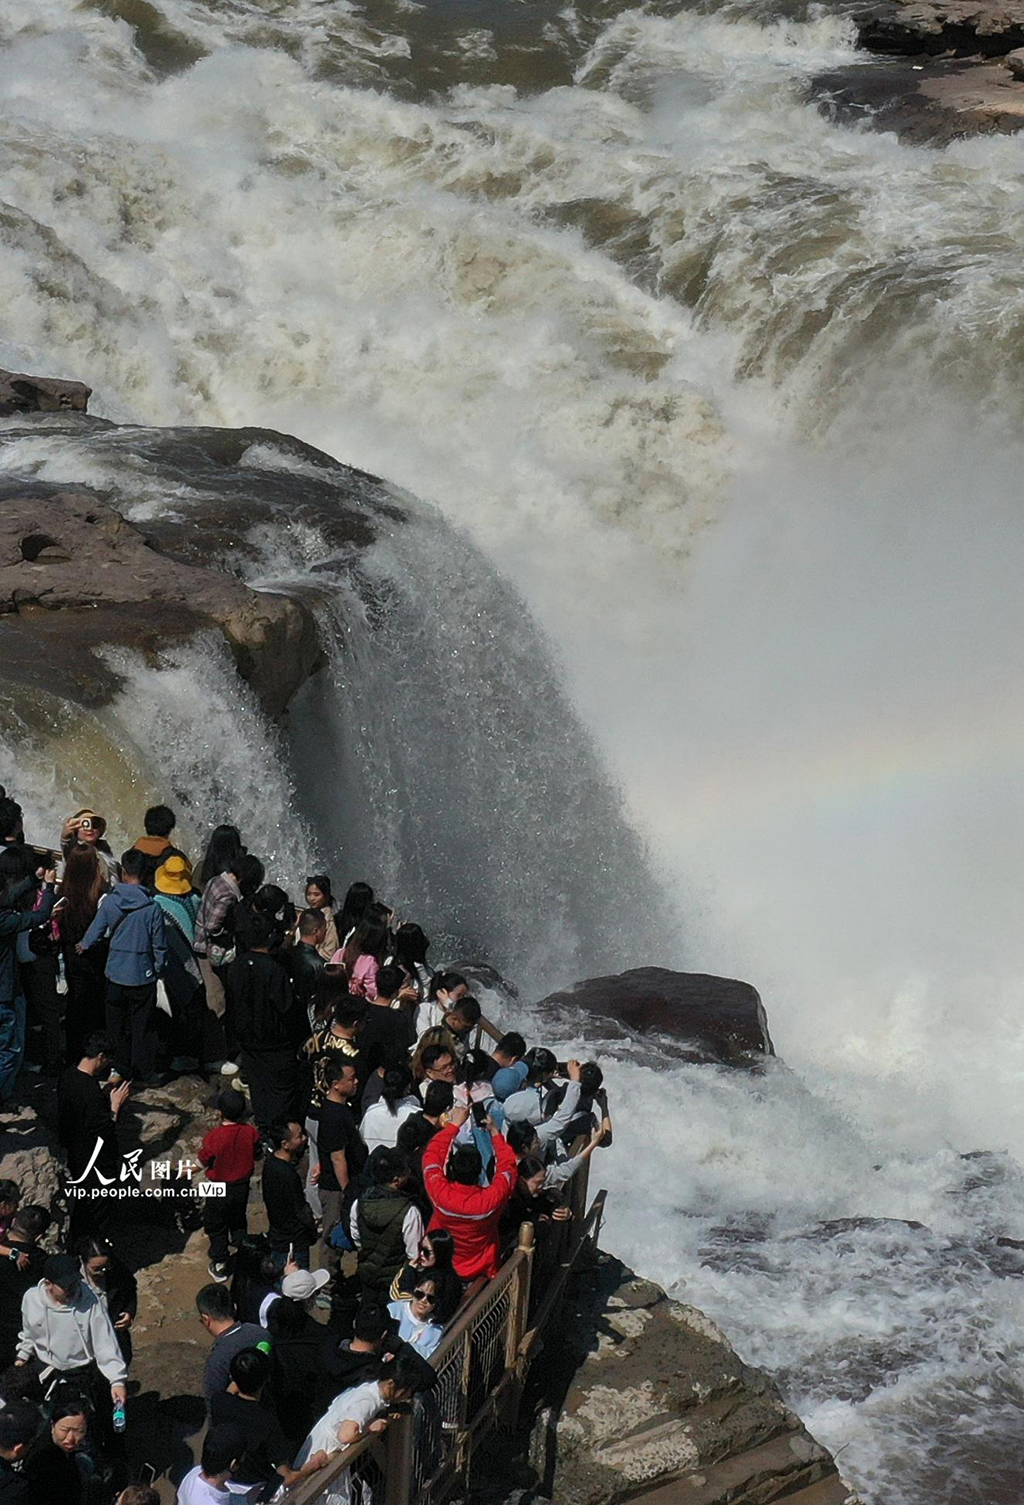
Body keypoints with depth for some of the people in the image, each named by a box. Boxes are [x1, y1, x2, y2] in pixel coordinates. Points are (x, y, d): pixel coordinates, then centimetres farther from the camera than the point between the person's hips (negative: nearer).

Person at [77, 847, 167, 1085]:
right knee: (142, 1025, 10)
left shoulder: (109, 901, -8)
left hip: (116, 973, 2)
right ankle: (141, 1073, 15)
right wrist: (159, 967, 8)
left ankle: (121, 1070, 24)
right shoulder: (152, 907, -14)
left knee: (117, 1023, 17)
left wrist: (83, 945, 24)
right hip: (143, 974, -2)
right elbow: (159, 943, -9)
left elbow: (96, 931, 3)